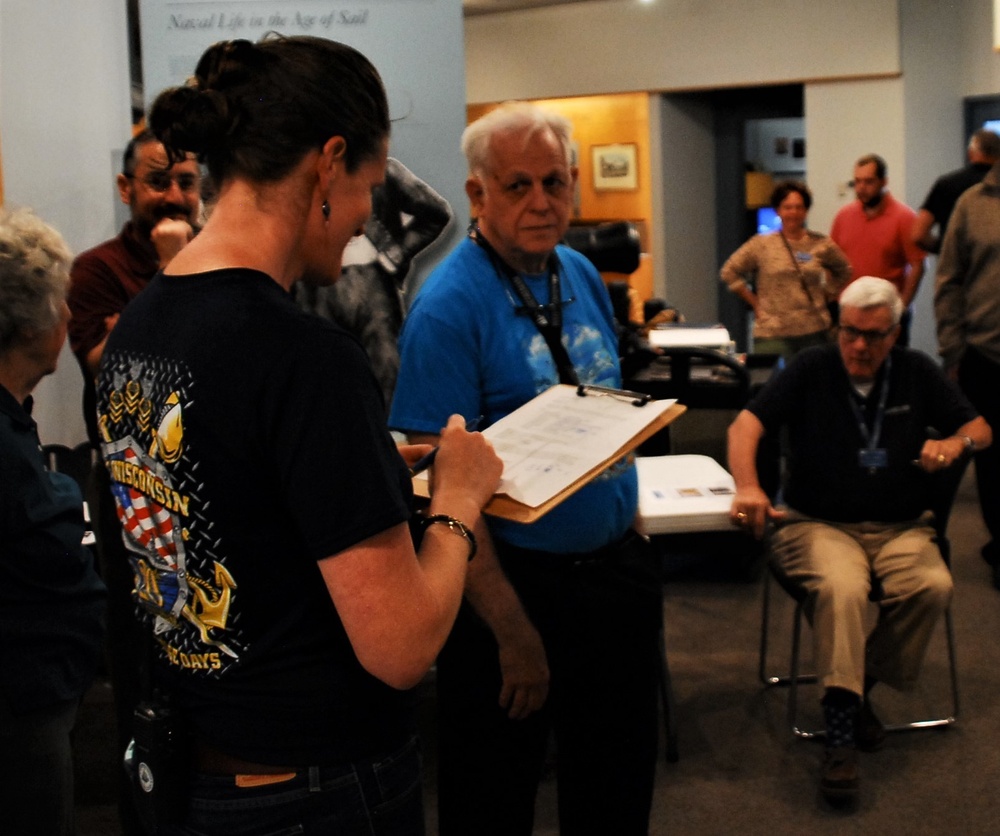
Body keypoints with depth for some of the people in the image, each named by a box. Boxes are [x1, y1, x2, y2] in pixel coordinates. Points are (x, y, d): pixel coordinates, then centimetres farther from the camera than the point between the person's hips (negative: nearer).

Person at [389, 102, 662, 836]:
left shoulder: (583, 277, 4)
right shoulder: (449, 306, -18)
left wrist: (631, 532, 11)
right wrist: (513, 630, -21)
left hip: (614, 572, 7)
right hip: (516, 584, -6)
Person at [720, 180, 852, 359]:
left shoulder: (821, 245, 6)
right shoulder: (761, 245, 0)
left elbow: (843, 271, 21)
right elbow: (730, 272, 3)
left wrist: (826, 296, 9)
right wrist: (755, 303, 1)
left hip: (815, 332, 2)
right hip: (773, 334, -2)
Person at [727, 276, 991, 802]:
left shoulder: (917, 374, 9)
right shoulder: (811, 371, 2)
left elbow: (980, 429, 13)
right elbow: (746, 424, -8)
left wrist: (956, 443, -13)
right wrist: (747, 487, -27)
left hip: (900, 527, 3)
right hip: (818, 523, -3)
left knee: (933, 587, -29)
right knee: (840, 588, -35)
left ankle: (862, 688, -8)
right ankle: (841, 732, -28)